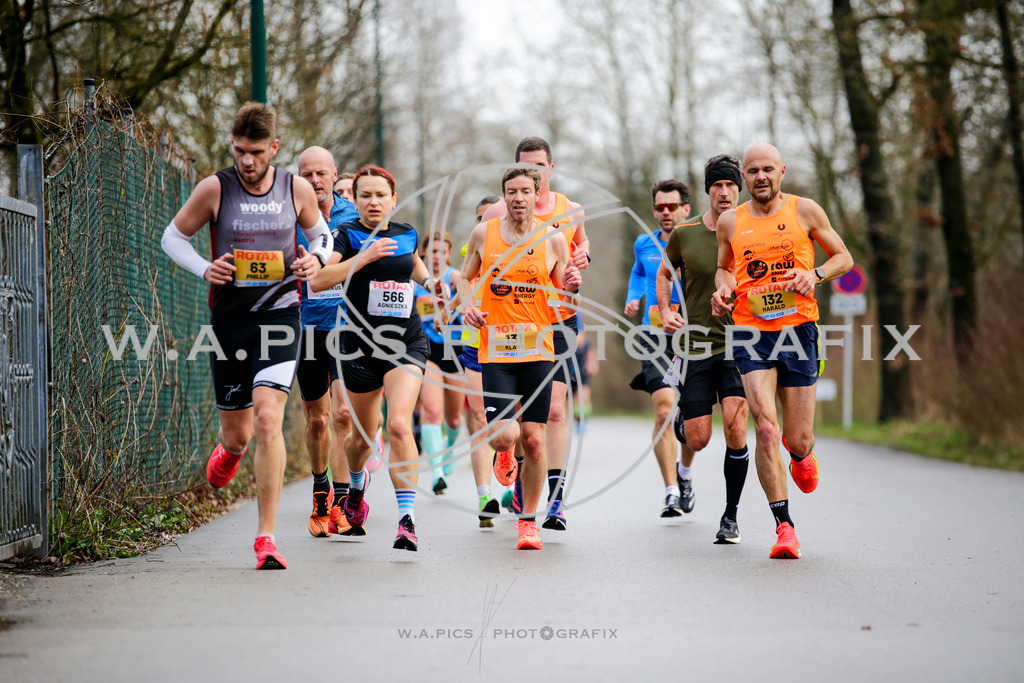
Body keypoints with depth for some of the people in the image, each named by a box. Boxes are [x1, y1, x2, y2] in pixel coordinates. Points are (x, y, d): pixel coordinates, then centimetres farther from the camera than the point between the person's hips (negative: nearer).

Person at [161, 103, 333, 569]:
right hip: (229, 318, 1)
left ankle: (265, 537, -12)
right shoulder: (215, 189, -4)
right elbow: (173, 237, 7)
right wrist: (204, 269, -11)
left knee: (268, 421, -17)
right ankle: (230, 450, 52)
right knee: (237, 430, 9)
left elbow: (320, 233, 18)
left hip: (280, 316, -1)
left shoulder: (297, 190, 0)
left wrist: (316, 258, -5)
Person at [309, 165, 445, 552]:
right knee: (363, 434, 15)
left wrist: (429, 281, 16)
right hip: (360, 345, 0)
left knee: (399, 424, -21)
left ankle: (407, 519, -22)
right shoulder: (346, 235, -3)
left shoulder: (407, 234, 8)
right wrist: (364, 257, -23)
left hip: (406, 343, 1)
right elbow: (318, 281, -19)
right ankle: (356, 482, 51)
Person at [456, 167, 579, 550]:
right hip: (494, 350, 0)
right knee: (503, 436, -13)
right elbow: (465, 278, 16)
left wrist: (570, 286, -13)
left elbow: (563, 289, 10)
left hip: (537, 350, 0)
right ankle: (505, 456, 28)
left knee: (533, 439, -1)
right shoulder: (483, 234, 3)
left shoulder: (552, 239, 2)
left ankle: (529, 521, 16)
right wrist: (467, 306, -4)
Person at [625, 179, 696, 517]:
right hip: (656, 337, 0)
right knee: (664, 410, -18)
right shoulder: (644, 245, 8)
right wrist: (633, 299, 13)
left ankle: (684, 473, 39)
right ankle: (672, 493, -17)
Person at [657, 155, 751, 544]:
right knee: (698, 439, 0)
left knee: (735, 431, -15)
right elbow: (664, 273, 19)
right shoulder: (684, 234, 1)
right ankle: (680, 422, 40)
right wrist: (666, 311, 5)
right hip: (697, 344, 1)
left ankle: (731, 516, 3)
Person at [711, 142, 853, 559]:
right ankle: (784, 526, -10)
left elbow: (844, 258, 10)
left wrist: (815, 274, -10)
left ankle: (801, 454, 43)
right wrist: (723, 288, 2)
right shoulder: (730, 222, 7)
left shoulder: (804, 211, 3)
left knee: (798, 441, 2)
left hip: (798, 328, 0)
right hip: (750, 332, 0)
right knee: (765, 427, -17)